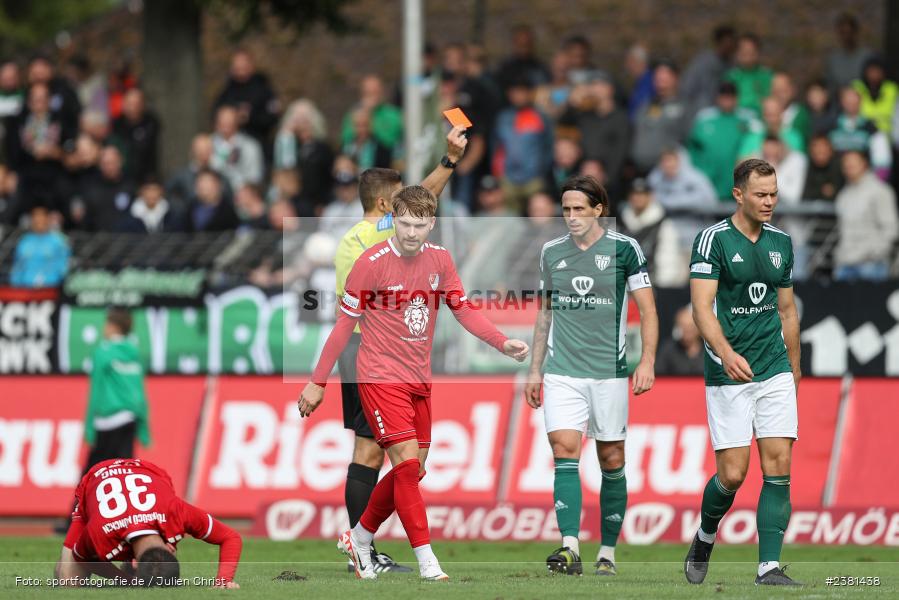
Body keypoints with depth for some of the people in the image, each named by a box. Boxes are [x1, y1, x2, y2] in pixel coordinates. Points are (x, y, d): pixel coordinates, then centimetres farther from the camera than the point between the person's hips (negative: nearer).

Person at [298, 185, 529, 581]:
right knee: (407, 463, -15)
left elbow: (463, 309, 9)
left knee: (412, 471, 9)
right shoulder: (372, 262, -13)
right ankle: (427, 562, -16)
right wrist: (318, 382, -4)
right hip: (381, 378, -6)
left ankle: (359, 538, 28)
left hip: (418, 379, 6)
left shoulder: (440, 259, 2)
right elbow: (345, 323, -7)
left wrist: (503, 343, -6)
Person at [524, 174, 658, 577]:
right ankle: (570, 549, -21)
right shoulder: (551, 253, 10)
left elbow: (647, 309, -1)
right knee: (564, 448, -13)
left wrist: (647, 361, -12)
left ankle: (607, 553, 12)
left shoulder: (624, 249, -2)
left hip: (609, 372, -2)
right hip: (562, 372, 2)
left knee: (612, 460, 3)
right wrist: (535, 369, 17)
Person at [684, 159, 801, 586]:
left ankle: (769, 567, -5)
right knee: (733, 474, -6)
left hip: (775, 373, 4)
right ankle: (705, 536, 24)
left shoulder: (780, 242, 11)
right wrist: (726, 354, -32)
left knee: (778, 468, -7)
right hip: (728, 375, -4)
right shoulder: (713, 239, -8)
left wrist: (794, 370, 20)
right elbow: (702, 308, -17)